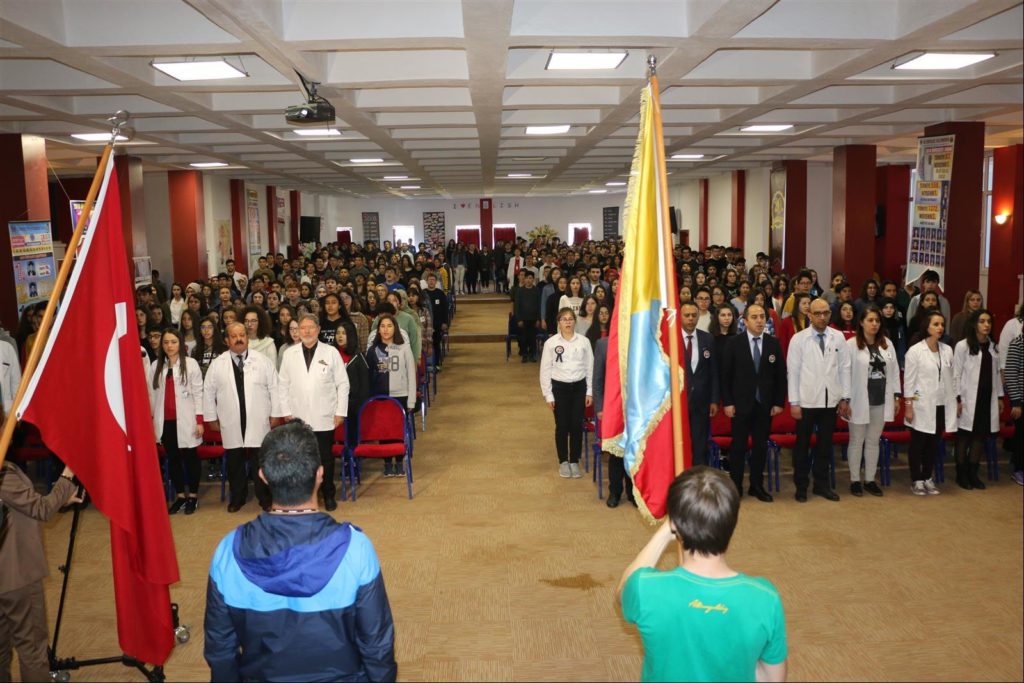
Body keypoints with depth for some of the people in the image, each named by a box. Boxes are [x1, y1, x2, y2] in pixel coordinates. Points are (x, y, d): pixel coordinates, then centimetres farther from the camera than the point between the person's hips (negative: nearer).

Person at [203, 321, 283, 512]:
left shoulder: (263, 361, 0)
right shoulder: (217, 364, 3)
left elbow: (274, 388, 2)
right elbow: (209, 391, 8)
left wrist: (275, 414, 0)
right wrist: (211, 417, 7)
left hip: (258, 423, -1)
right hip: (231, 424, 1)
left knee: (260, 462, 3)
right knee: (234, 463, 10)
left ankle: (265, 499, 15)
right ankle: (237, 498, 26)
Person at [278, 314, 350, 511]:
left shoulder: (331, 353, -1)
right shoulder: (289, 354, 3)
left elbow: (342, 384, 1)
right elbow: (282, 385, 7)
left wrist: (340, 411, -3)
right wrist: (286, 411, 2)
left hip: (324, 418, -1)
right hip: (298, 418, 1)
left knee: (326, 458, 7)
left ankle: (328, 495, 21)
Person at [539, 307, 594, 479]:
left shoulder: (584, 341, -1)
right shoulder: (551, 343, -4)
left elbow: (590, 367, 2)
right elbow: (545, 370, -1)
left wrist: (590, 392, 1)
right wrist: (548, 395, -3)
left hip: (579, 387, 1)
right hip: (559, 387, -1)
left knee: (577, 426, 4)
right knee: (562, 426, 5)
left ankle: (575, 461, 20)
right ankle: (563, 461, 22)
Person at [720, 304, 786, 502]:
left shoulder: (774, 343, 3)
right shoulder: (733, 343, -4)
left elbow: (780, 375, 5)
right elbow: (725, 375, -4)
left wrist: (779, 402, 0)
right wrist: (727, 402, -8)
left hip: (765, 404, 2)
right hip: (741, 404, -2)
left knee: (761, 446, 9)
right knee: (738, 445, 5)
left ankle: (757, 485, 21)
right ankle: (735, 486, 15)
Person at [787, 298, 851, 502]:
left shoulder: (839, 337, 3)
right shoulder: (799, 339, -4)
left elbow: (844, 368, 6)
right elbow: (793, 372, -4)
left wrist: (845, 398, 4)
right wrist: (794, 402, -7)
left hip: (831, 400, 2)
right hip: (806, 400, -2)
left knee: (825, 444, 11)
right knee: (803, 444, 7)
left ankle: (822, 484, 25)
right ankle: (801, 486, 19)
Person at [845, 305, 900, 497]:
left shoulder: (887, 344, 7)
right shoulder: (851, 344, -8)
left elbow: (894, 371, 10)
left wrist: (896, 395, 6)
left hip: (881, 401, 4)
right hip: (859, 400, -4)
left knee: (873, 441, 12)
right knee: (857, 441, 6)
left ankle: (870, 480, 21)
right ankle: (855, 480, 15)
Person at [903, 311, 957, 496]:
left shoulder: (947, 350, 6)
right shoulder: (915, 350, -6)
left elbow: (951, 379, 9)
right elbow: (909, 380, -6)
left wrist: (954, 403, 7)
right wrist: (908, 407, -9)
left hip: (941, 406, 4)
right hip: (921, 406, -4)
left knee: (934, 445, 11)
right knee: (917, 444, 4)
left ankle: (928, 478, 23)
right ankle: (917, 480, 14)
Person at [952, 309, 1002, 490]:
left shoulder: (993, 347, 11)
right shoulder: (963, 346, -6)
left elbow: (996, 373, 13)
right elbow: (956, 374, -7)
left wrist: (1000, 396, 10)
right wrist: (957, 399, -12)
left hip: (987, 398, 5)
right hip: (968, 399, -5)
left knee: (981, 436, 7)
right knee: (964, 437, 2)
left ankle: (973, 473, 18)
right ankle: (961, 474, 11)